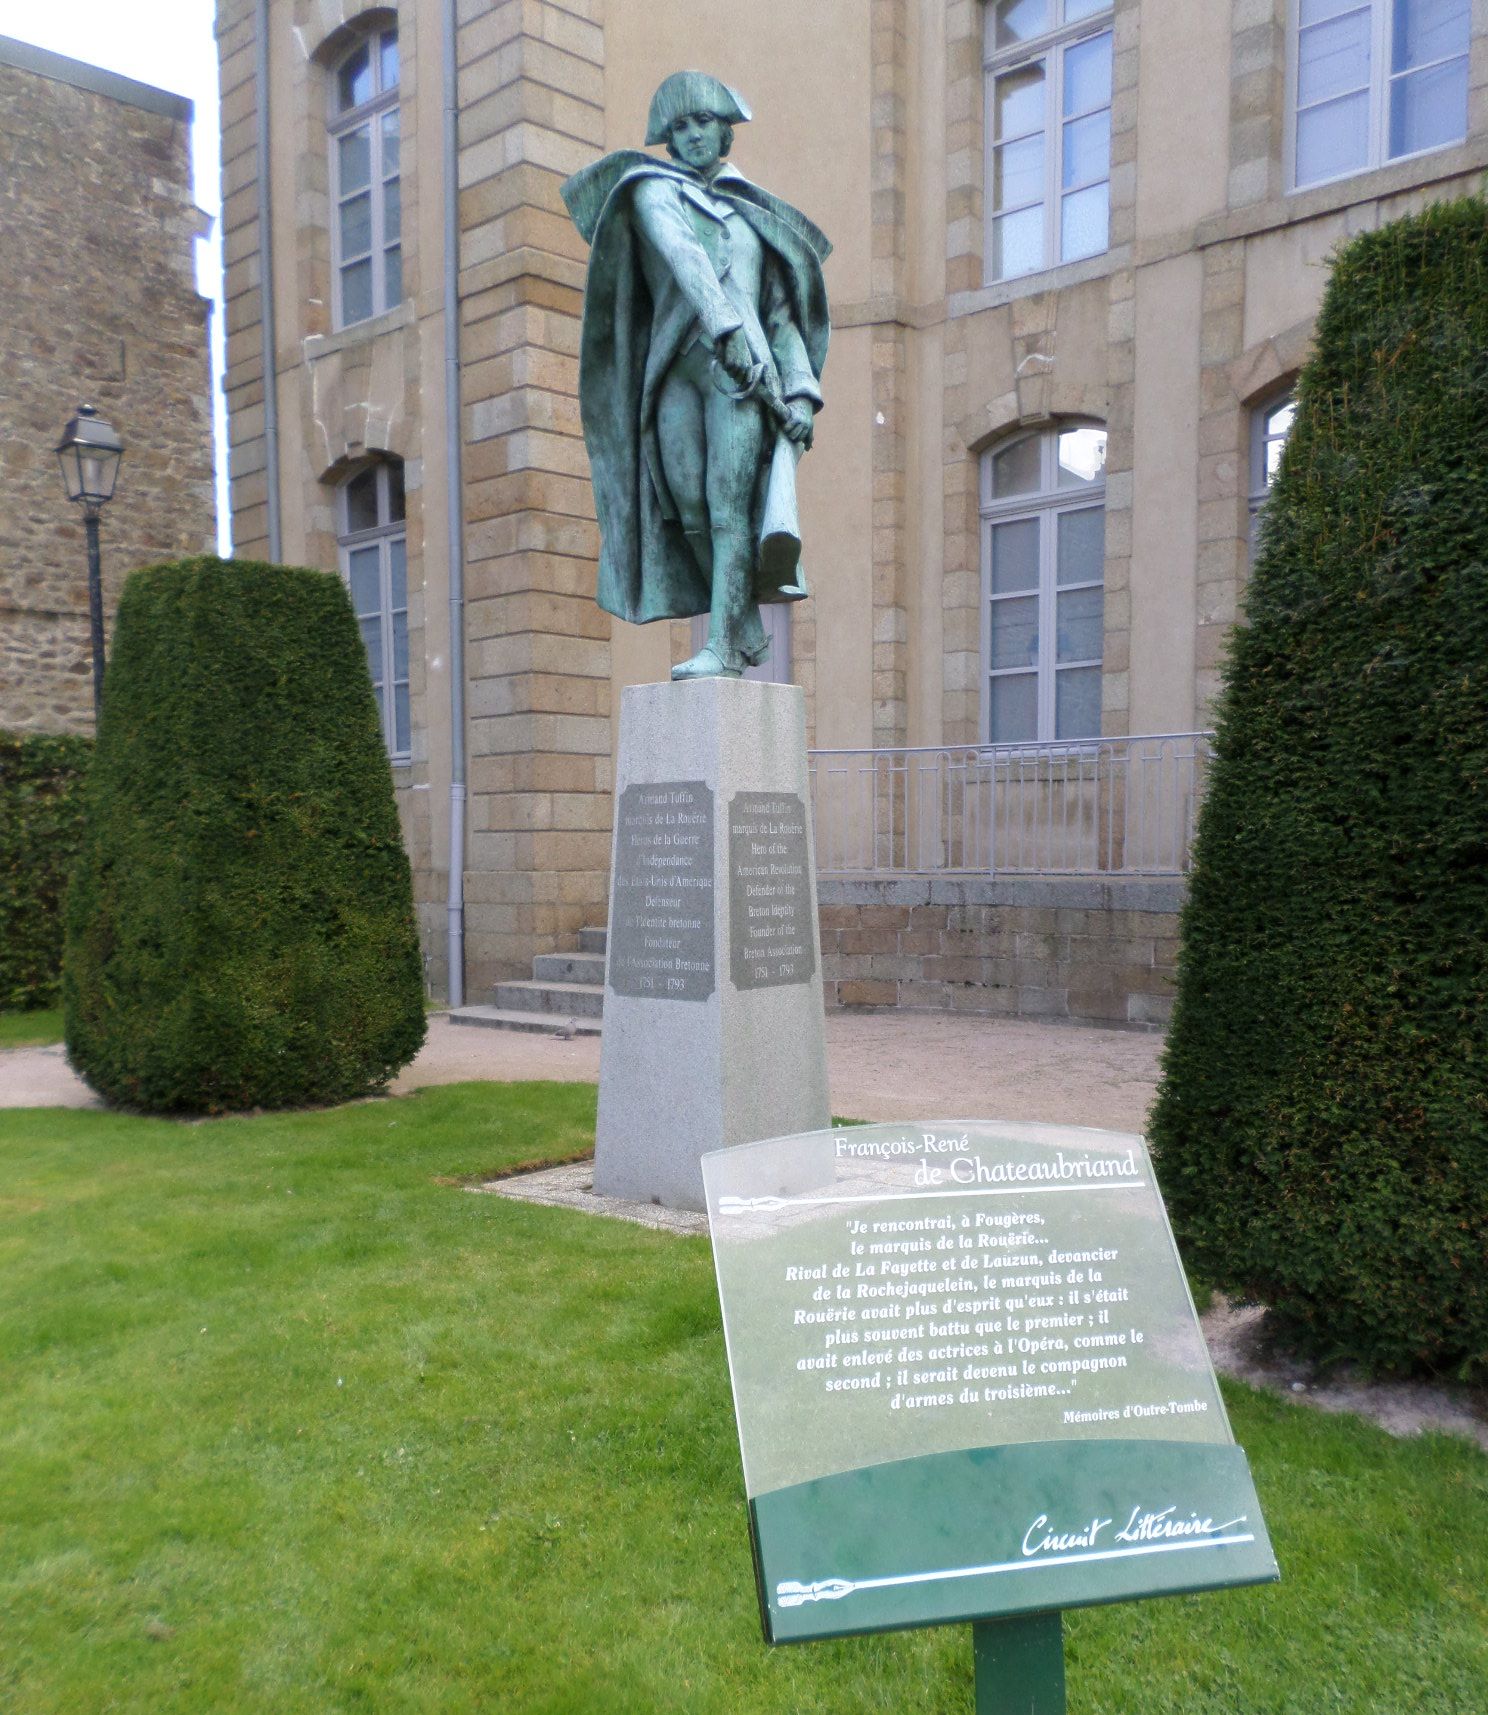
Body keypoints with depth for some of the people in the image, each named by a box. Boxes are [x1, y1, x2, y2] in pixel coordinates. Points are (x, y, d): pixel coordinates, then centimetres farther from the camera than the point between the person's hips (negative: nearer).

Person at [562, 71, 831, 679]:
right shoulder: (655, 191, 14)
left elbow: (781, 315, 18)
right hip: (675, 371, 0)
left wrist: (802, 392, 3)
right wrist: (723, 326, -26)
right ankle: (748, 629, 7)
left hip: (742, 369, 0)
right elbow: (682, 254, -8)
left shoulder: (752, 214, 23)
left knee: (728, 504, -15)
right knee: (691, 512, -8)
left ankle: (723, 647, -18)